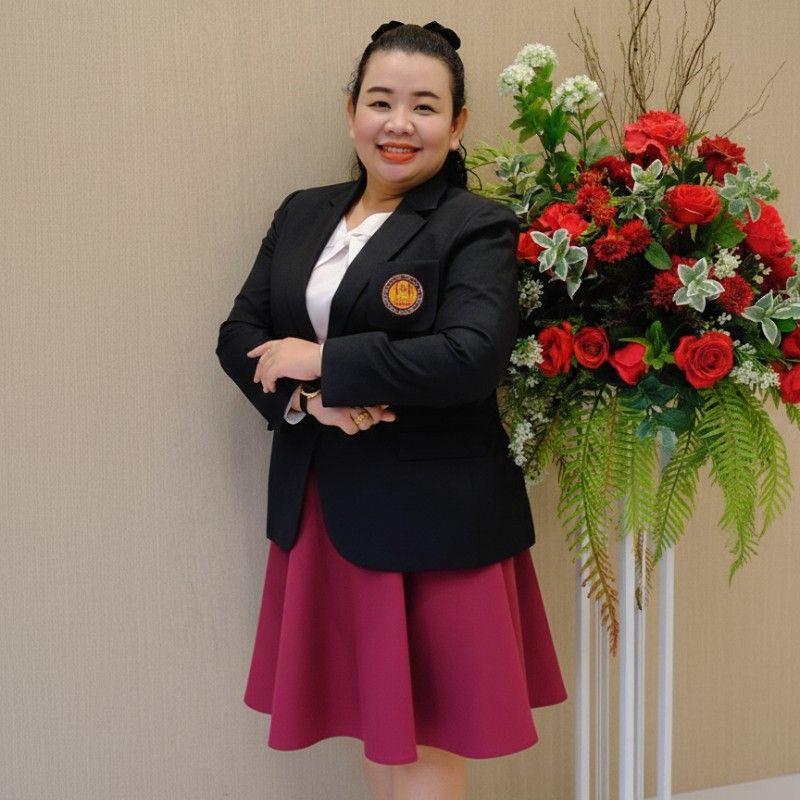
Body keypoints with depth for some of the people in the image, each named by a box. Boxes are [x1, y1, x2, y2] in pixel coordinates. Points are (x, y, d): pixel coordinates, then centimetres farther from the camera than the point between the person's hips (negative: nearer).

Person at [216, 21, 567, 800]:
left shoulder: (477, 227, -8)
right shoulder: (302, 214, 10)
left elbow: (471, 357, -23)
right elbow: (239, 336, 6)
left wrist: (323, 362, -16)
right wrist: (305, 398, -14)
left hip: (430, 517, -5)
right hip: (320, 510, 5)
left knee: (422, 736, 6)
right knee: (373, 727, 16)